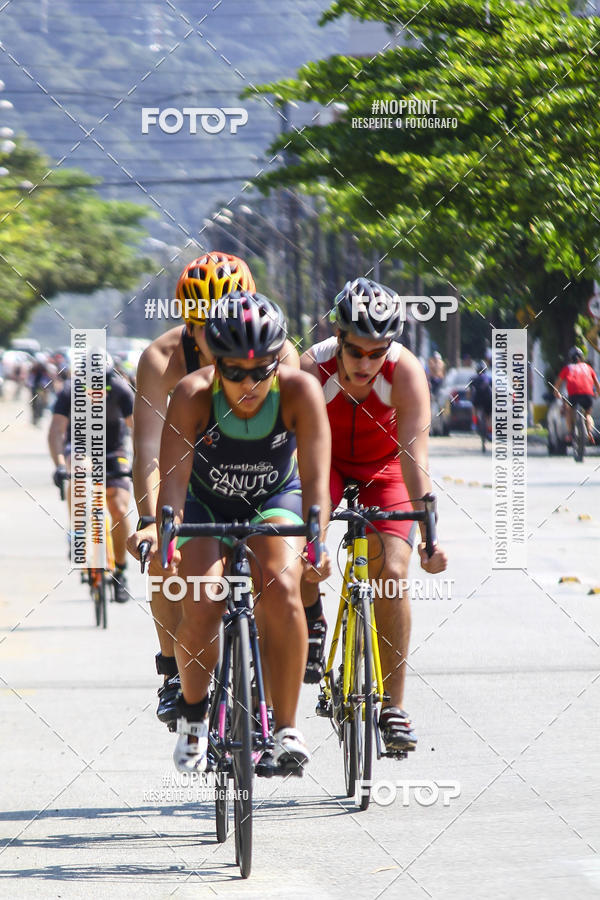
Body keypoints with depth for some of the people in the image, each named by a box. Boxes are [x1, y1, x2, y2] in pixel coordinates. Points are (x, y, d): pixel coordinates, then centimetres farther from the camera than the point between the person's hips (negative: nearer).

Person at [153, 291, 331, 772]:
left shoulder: (299, 390, -29)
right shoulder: (193, 395, -29)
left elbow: (315, 476, -35)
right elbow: (173, 477, -35)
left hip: (275, 500, 0)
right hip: (206, 504, 0)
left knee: (280, 590, -28)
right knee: (202, 607, -22)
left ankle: (286, 727, -15)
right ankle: (192, 712, 7)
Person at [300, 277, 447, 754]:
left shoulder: (406, 371, -32)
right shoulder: (312, 368, -32)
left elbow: (414, 456, -37)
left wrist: (429, 533, -48)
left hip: (384, 466, 0)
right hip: (326, 461, 0)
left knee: (392, 571, -17)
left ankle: (394, 707, -8)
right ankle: (312, 619, 8)